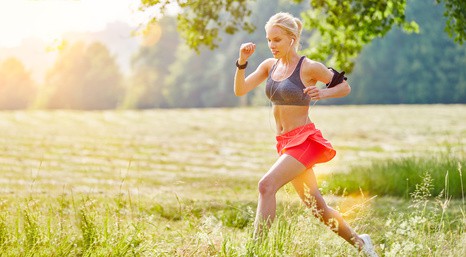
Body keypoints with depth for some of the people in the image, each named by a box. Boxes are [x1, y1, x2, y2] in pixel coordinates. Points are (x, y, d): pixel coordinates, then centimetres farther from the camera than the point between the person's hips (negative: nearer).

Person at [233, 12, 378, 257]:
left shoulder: (309, 67, -11)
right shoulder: (270, 65, 7)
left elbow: (345, 87, -1)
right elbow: (240, 90, 0)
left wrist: (322, 93, -20)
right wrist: (242, 61, -14)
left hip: (304, 139, -7)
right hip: (284, 142, 7)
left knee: (267, 184, -27)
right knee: (317, 206, 15)